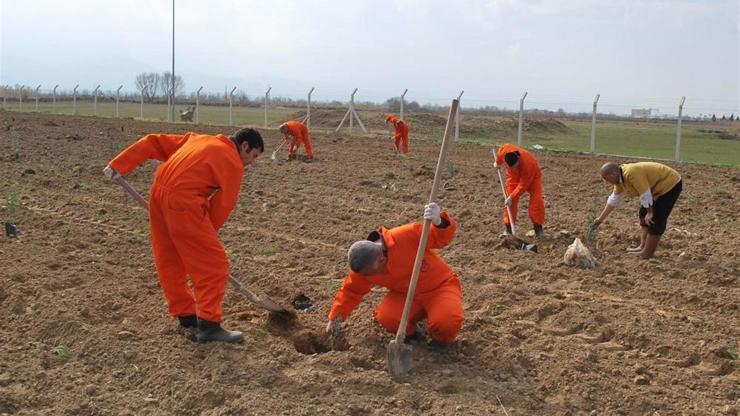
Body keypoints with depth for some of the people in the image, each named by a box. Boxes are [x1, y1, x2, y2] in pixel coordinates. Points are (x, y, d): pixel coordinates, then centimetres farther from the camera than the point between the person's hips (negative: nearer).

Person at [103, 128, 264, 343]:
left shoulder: (198, 139, 22)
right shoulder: (233, 163, 2)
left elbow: (152, 142, 20)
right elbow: (222, 205, 0)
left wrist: (119, 164, 17)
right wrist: (205, 236, 10)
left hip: (158, 192, 8)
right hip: (183, 203, -8)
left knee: (169, 260, 17)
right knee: (213, 264, 0)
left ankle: (186, 315, 28)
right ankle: (209, 324, 0)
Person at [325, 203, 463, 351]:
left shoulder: (406, 236, -29)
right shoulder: (364, 266, -13)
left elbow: (442, 237, -27)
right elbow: (351, 291, 2)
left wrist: (439, 222, -49)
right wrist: (336, 317, 1)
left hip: (440, 285, -4)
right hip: (407, 294, 4)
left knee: (446, 322, -32)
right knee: (386, 318, -24)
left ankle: (442, 338, 6)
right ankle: (409, 333, 11)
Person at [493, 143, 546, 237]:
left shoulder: (528, 164, -43)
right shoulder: (505, 150, -33)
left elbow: (523, 185, -34)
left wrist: (511, 197, -34)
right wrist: (497, 162, 11)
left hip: (532, 176, -4)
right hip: (514, 175, 4)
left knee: (536, 201, -15)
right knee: (511, 202, -5)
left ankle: (538, 229, -7)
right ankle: (508, 228, 2)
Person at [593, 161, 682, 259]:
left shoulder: (631, 173, -30)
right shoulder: (620, 178, 1)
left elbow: (645, 194, -27)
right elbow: (613, 199, 11)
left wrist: (650, 213, -17)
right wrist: (601, 219, 14)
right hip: (658, 188, 10)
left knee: (654, 220, -9)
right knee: (643, 215, 14)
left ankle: (647, 253, -3)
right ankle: (642, 247, 18)